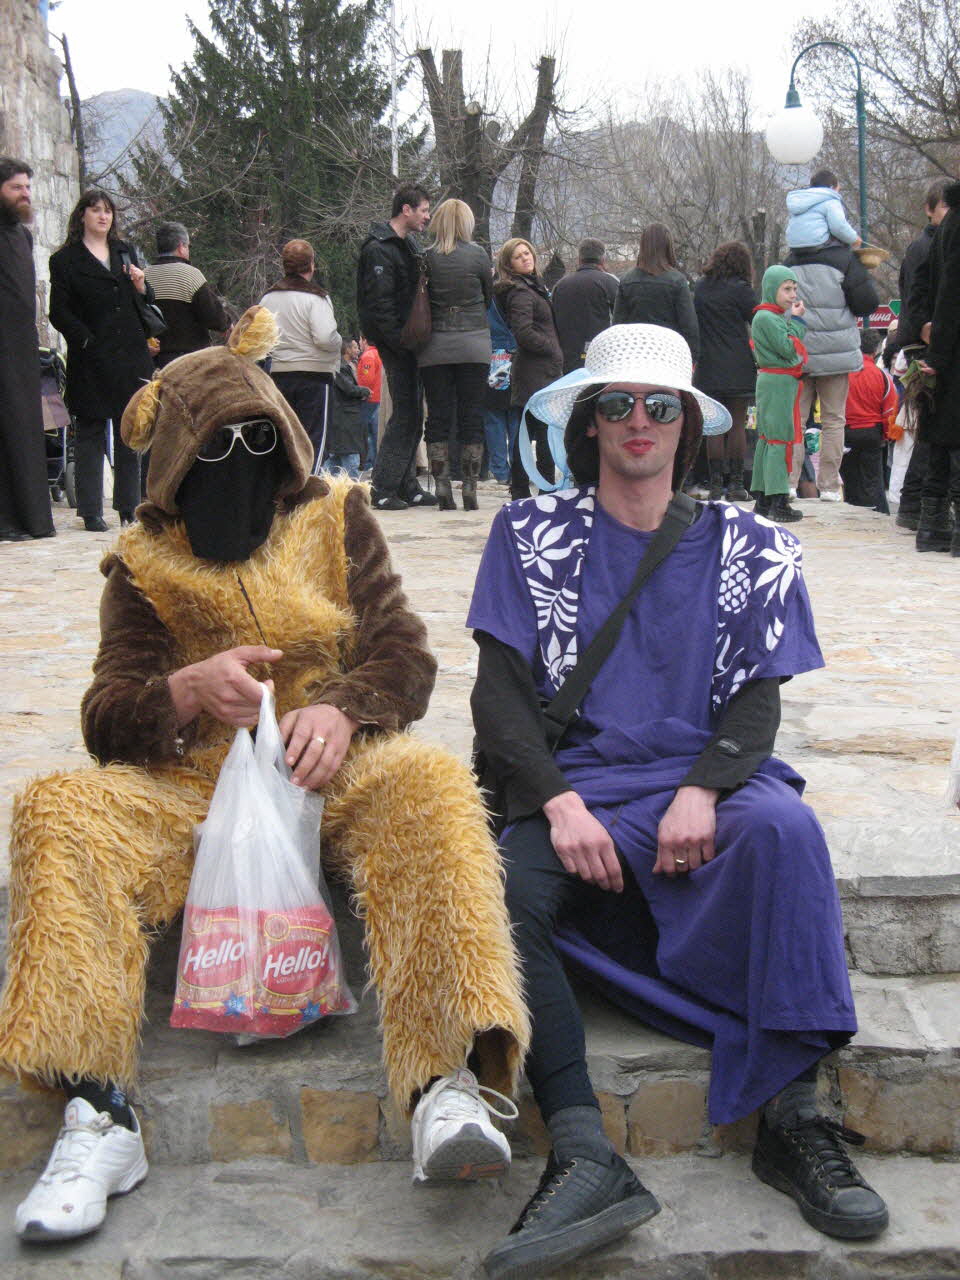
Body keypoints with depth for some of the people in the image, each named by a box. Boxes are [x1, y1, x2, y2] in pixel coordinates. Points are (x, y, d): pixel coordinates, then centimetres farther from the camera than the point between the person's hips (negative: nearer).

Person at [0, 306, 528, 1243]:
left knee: (429, 786, -34)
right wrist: (183, 692, -19)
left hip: (332, 774, 0)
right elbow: (106, 721, 5)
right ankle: (97, 1112, -34)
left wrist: (343, 707, -19)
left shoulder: (335, 520, 15)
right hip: (191, 785, 1)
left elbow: (404, 654, 5)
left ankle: (448, 1081, -46)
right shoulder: (145, 564, 14)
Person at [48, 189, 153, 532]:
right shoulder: (65, 259, 2)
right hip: (90, 363, -4)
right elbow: (59, 313, -3)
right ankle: (91, 512, 4)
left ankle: (129, 508, 13)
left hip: (130, 359, 4)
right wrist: (88, 341, -12)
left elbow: (147, 304, 20)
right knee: (90, 433, -1)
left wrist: (141, 287, -1)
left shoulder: (126, 252, 17)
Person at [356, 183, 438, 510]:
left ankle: (407, 487, 17)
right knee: (405, 414, -10)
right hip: (395, 344, -9)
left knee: (412, 415, 11)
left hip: (410, 343, 9)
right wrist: (403, 343, -21)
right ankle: (381, 489, -5)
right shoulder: (378, 249, -13)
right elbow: (380, 304, -19)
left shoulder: (410, 244, 17)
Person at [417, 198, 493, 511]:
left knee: (438, 418, 5)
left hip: (434, 348, 1)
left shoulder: (426, 258, -2)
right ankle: (470, 491, 3)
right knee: (472, 418, 4)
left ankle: (442, 490, 2)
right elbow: (489, 296, 7)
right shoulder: (477, 255, -3)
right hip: (473, 346, -1)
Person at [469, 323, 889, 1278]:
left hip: (704, 778, 0)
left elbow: (758, 694, 7)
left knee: (783, 827, -34)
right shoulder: (533, 535, 13)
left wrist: (702, 791, -15)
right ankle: (585, 1158, -38)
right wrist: (559, 803, -14)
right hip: (574, 780, 0)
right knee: (501, 887, -32)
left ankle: (790, 1113, -29)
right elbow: (501, 689, 4)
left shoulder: (746, 547, 15)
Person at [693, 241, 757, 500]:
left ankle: (716, 482, 4)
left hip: (708, 368, 4)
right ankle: (735, 483, 2)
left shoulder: (700, 287, 7)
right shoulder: (740, 289, -7)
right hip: (738, 368, -3)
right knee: (737, 424, 2)